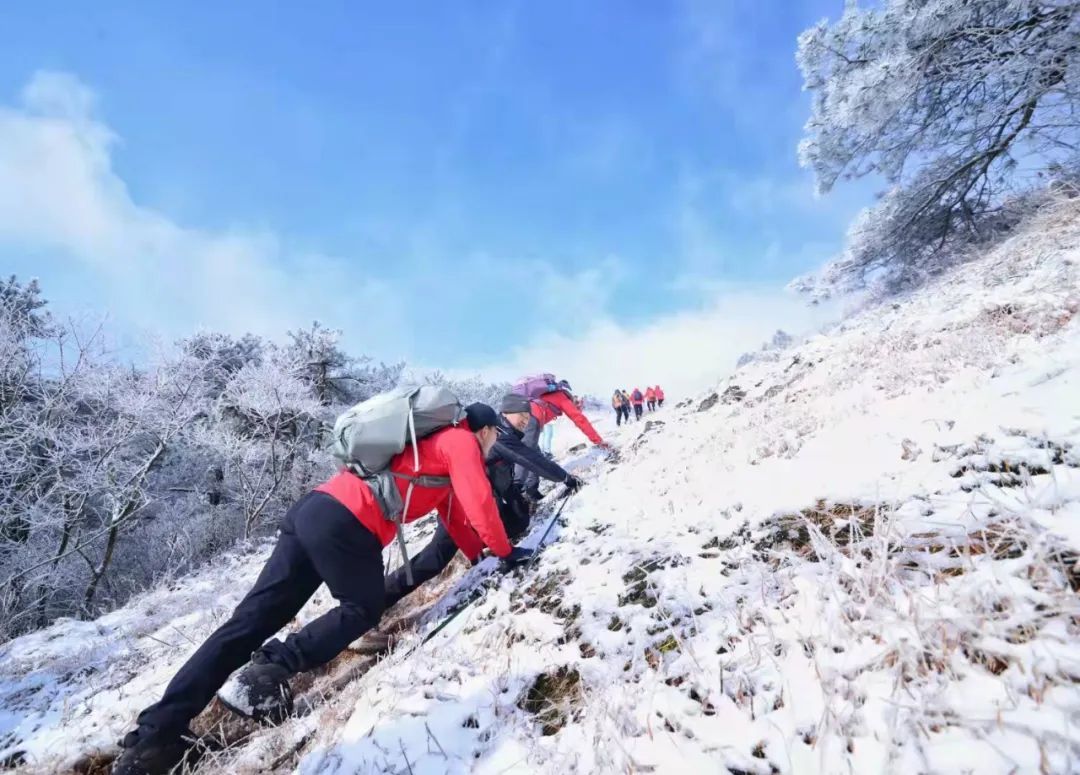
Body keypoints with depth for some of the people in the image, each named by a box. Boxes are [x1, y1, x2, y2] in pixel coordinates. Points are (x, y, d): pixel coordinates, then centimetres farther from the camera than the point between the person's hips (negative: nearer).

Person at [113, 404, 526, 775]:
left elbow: (455, 512, 33)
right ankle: (270, 668, -6)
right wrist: (503, 551, 11)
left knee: (252, 619, 5)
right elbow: (479, 504, -4)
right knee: (363, 610, 10)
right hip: (344, 522, -9)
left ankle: (157, 731, 4)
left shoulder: (439, 444, 29)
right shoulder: (462, 442, 2)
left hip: (313, 509, 9)